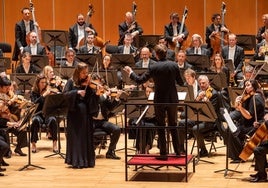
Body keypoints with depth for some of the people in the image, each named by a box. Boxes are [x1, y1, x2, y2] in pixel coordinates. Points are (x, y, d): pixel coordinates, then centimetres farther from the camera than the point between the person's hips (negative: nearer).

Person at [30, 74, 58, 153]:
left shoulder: (48, 91, 6)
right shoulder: (34, 92, 3)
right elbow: (34, 103, -15)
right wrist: (43, 95, -22)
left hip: (48, 114, 1)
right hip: (38, 114, -1)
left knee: (53, 120, -33)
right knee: (35, 120, -35)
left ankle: (54, 143, -27)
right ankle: (33, 144, -26)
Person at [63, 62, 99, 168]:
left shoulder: (88, 83, 7)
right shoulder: (71, 82, 2)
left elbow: (92, 98, 0)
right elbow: (65, 94, -10)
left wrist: (97, 93, -19)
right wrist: (77, 92, -22)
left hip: (86, 112, 2)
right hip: (74, 112, -2)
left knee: (87, 136, 5)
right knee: (75, 136, -1)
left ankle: (87, 160, 12)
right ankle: (75, 160, 4)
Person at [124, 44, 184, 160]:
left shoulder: (154, 68, -13)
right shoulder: (174, 65, -5)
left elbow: (140, 80, -9)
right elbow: (180, 82, 2)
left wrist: (130, 72, 7)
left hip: (160, 100, -3)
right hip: (172, 99, 3)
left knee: (161, 126, 6)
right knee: (173, 125, 15)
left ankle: (163, 153, 5)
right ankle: (177, 151, 18)